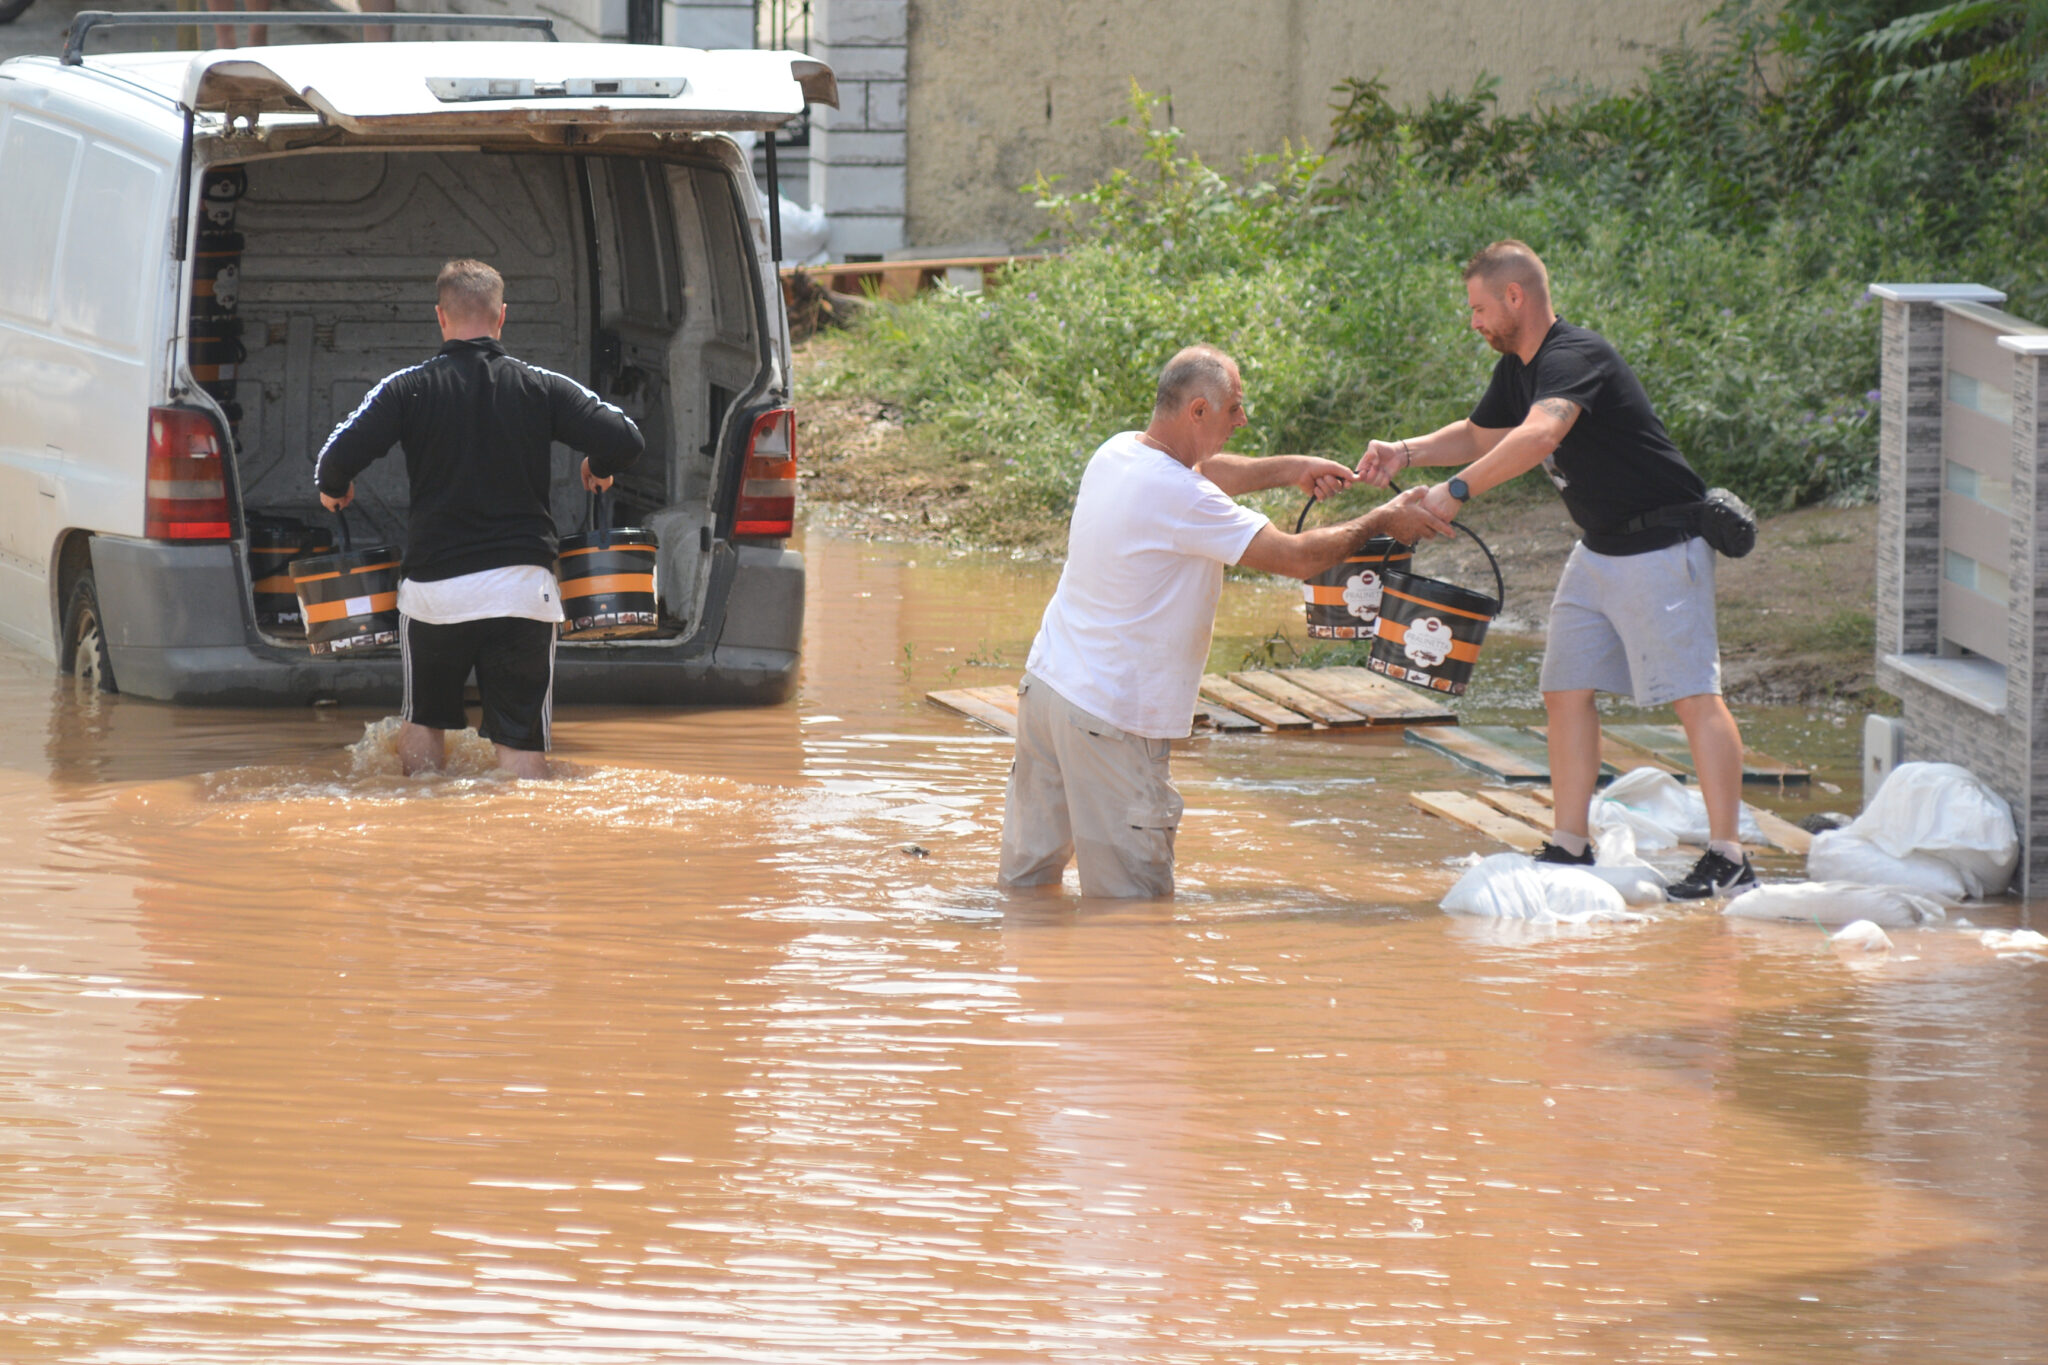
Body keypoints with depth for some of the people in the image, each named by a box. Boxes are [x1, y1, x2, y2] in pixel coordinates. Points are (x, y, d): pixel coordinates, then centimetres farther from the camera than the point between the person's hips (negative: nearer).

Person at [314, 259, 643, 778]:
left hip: (433, 587, 0)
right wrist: (598, 469, 18)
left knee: (423, 721, 20)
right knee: (521, 743, 4)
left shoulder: (407, 389, -1)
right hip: (523, 588, 0)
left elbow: (339, 457, -9)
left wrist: (333, 491, 14)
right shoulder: (543, 388, 2)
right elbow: (623, 440, -6)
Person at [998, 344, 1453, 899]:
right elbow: (1296, 557, -16)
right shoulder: (1180, 499, -21)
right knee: (1134, 898, -3)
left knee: (1027, 874, 15)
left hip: (1046, 681, 9)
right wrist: (1382, 522, -3)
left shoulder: (1118, 454, 5)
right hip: (1108, 717, -9)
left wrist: (1287, 469, 24)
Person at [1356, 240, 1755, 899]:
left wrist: (1458, 489, -42)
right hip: (1600, 547, 10)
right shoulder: (1519, 368, 11)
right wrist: (1406, 452, 11)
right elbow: (1479, 435, 28)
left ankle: (1729, 857, -15)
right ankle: (1570, 848, 14)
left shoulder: (1574, 357, -21)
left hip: (1661, 544, -10)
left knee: (1694, 696, -12)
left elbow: (1540, 435, -39)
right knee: (1566, 691, 9)